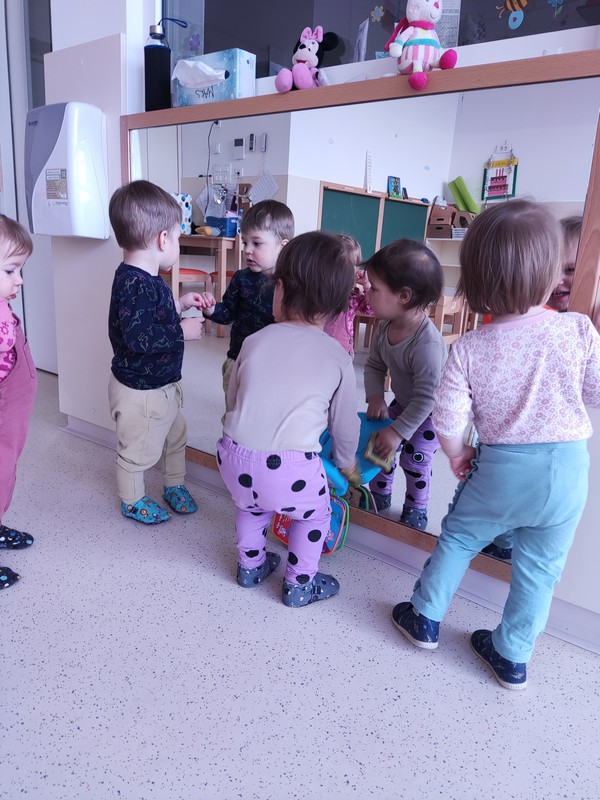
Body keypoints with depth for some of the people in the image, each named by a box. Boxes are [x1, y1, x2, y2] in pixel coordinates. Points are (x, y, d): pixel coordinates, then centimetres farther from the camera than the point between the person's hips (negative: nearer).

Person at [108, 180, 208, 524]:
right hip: (140, 390, -10)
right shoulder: (134, 284, -29)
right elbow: (137, 336, -35)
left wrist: (180, 305, 9)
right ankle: (133, 501, 36)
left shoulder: (146, 279, 3)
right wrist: (182, 331, -26)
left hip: (163, 384, 10)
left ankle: (175, 485, 47)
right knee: (137, 449, 13)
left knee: (176, 435, 26)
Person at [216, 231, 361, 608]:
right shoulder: (338, 358, 1)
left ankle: (250, 565, 49)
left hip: (234, 461, 3)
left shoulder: (255, 341, 5)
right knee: (316, 511, 28)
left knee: (252, 503, 35)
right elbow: (345, 423, 11)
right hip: (291, 474, -3)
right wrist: (347, 463, 31)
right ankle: (300, 585, 37)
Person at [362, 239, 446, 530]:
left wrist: (399, 431, -32)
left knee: (415, 460, -2)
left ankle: (416, 509, 25)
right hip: (402, 403, 7)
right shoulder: (385, 328, -16)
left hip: (430, 412, -7)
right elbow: (374, 366, -4)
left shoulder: (427, 344, -40)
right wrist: (375, 397, -21)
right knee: (382, 444, 9)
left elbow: (426, 397, -35)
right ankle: (380, 494, 33)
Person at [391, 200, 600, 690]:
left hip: (499, 468, 0)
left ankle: (425, 619, 37)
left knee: (458, 538, 23)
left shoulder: (469, 348, -13)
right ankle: (512, 656, 33)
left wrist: (457, 456, 8)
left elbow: (448, 423, -11)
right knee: (540, 567, 18)